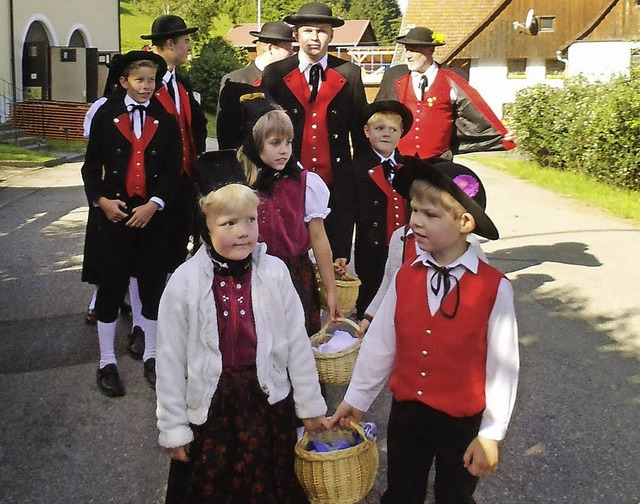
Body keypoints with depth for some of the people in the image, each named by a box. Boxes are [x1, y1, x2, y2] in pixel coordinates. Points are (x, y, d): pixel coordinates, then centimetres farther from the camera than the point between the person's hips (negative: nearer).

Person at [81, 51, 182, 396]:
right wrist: (101, 200, -11)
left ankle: (151, 356, 23)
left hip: (152, 216, 1)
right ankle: (107, 362, 15)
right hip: (114, 214, -1)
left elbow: (173, 170, 2)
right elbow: (91, 166, 4)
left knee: (153, 287, 8)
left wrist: (153, 205, -11)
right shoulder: (105, 117, 4)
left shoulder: (166, 122, 7)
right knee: (110, 287, 3)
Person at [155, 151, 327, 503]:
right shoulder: (185, 283, -13)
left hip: (268, 399, 1)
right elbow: (171, 360, -6)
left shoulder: (274, 273, -10)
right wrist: (173, 427, -2)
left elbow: (297, 342, -2)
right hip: (209, 405, -1)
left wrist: (310, 405, 5)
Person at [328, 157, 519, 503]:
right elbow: (379, 344, 2)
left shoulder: (494, 288, -17)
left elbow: (502, 367, -12)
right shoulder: (405, 277, -7)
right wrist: (356, 399, 9)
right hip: (406, 413, 3)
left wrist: (490, 434, -9)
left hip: (462, 422, -3)